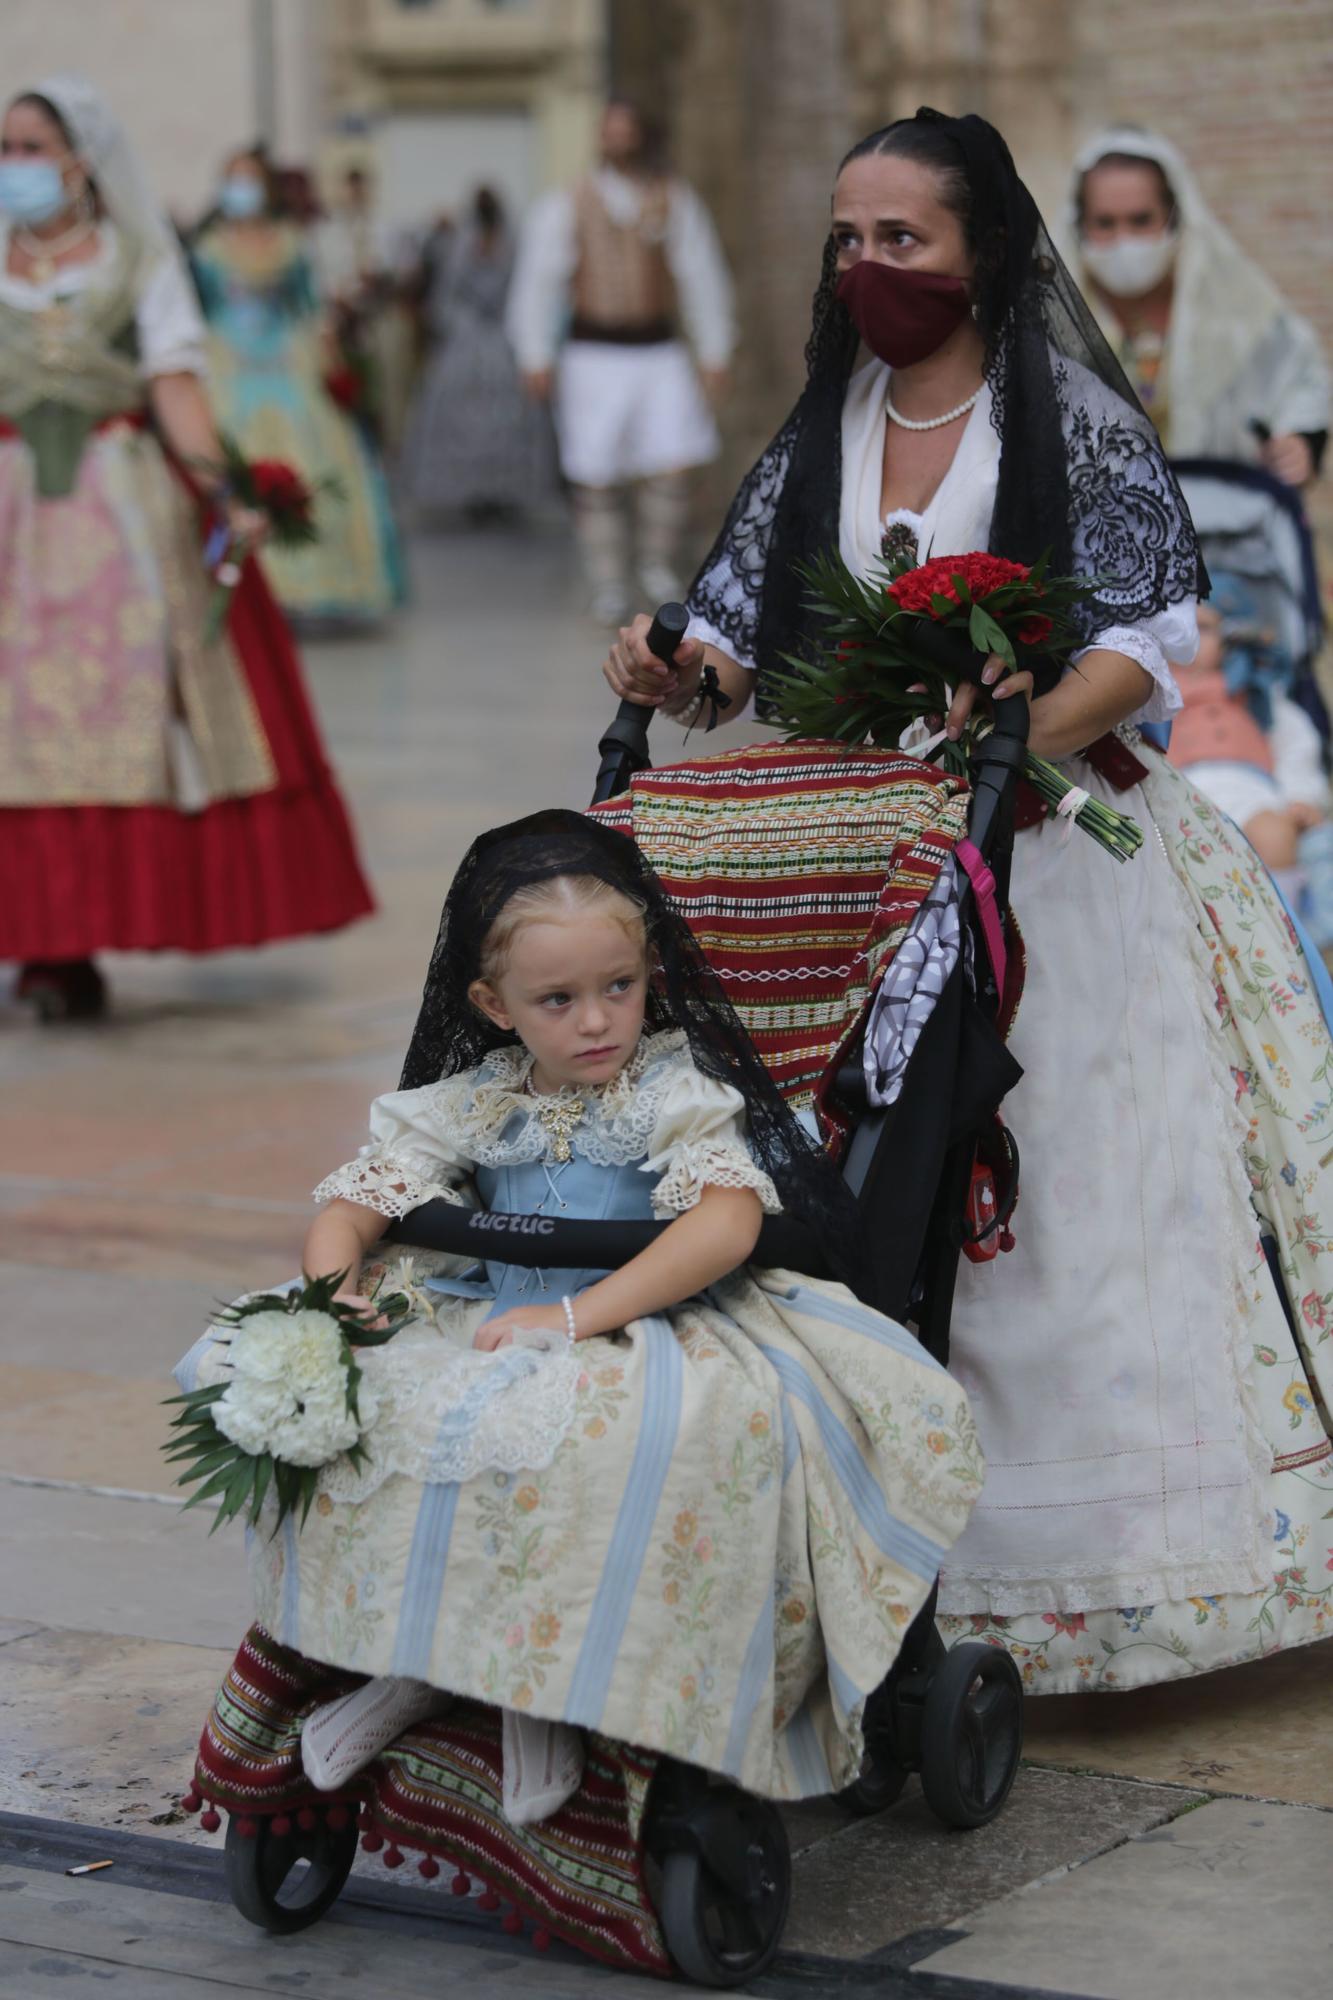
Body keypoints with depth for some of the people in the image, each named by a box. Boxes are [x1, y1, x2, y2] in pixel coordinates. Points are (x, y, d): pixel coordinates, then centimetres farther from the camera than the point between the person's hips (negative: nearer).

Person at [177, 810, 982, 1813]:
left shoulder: (677, 1092, -5)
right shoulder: (469, 1106, 9)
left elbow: (728, 1221, -21)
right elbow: (350, 1209, 8)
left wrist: (578, 1315, -29)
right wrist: (334, 1293, -17)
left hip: (651, 1326, -4)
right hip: (496, 1328, 4)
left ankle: (552, 1674, -21)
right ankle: (415, 1653, -8)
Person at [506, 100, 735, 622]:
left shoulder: (676, 201, 4)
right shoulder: (566, 207, 1)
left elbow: (703, 278, 6)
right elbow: (536, 283, 0)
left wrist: (715, 354, 3)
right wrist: (536, 357, -6)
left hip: (658, 352, 1)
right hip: (593, 357, -1)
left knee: (674, 461, -12)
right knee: (596, 478, -3)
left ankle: (657, 562, 11)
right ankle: (608, 587, 10)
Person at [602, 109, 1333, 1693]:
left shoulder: (1075, 421, -3)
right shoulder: (820, 433, 12)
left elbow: (1152, 627, -10)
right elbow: (752, 615, 9)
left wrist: (1036, 726, -27)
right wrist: (680, 674, -13)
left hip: (1055, 851, -4)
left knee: (1080, 1189, -6)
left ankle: (1097, 1557, 1)